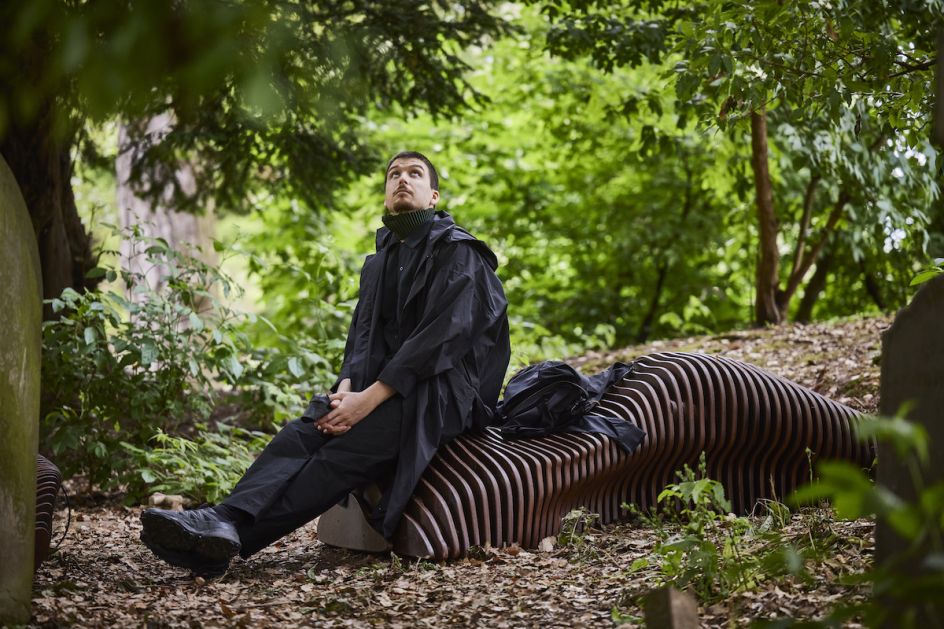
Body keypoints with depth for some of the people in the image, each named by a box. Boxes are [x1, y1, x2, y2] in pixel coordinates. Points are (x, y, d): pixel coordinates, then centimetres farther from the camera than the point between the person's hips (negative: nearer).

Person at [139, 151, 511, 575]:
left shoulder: (458, 253, -1)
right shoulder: (378, 263, 22)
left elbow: (443, 334, -14)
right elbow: (362, 335, 12)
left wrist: (370, 398, -22)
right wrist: (346, 390, -12)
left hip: (438, 394, -6)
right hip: (381, 390, 6)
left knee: (347, 451, -31)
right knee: (303, 433, -23)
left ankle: (236, 535, -49)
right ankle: (226, 521, -48)